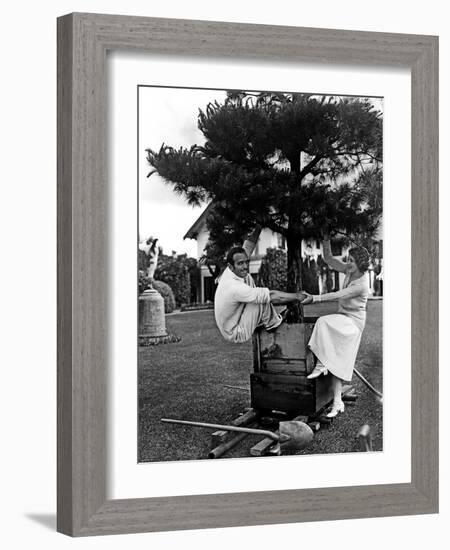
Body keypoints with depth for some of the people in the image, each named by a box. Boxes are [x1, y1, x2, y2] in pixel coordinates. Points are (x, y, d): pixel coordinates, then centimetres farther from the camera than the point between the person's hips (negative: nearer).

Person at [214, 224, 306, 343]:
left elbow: (246, 249, 5)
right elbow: (272, 296, -30)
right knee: (262, 301, -24)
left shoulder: (229, 272, -10)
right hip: (237, 335, -9)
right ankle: (274, 324, 5)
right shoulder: (234, 288, -34)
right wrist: (297, 296, -21)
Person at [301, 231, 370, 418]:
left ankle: (321, 365, -23)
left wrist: (314, 298, -29)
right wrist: (326, 240, -7)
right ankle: (337, 402, 1)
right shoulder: (349, 270, 0)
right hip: (342, 318, 8)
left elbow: (337, 295, -28)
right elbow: (328, 259, 5)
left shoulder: (361, 284, -23)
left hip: (353, 321, -8)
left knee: (323, 323, -31)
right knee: (336, 361, 1)